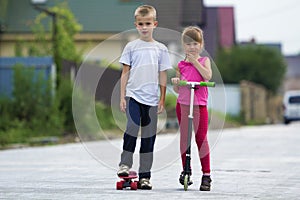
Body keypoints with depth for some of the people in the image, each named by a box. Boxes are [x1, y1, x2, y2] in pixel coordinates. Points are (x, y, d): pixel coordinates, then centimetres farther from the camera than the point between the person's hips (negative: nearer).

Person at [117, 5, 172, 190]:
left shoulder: (161, 49, 8)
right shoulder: (131, 47, 5)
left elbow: (163, 75, 10)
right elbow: (125, 72, 6)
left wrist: (162, 99, 6)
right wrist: (122, 96, 1)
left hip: (151, 98, 2)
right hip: (133, 95, -2)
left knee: (149, 136, 4)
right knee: (132, 128, -21)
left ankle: (145, 176, 9)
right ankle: (125, 164, -6)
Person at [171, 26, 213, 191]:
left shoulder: (204, 61, 6)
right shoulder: (181, 64, 9)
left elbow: (208, 75, -15)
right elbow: (177, 90, 11)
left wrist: (194, 61, -12)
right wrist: (175, 82, -11)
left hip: (199, 105, -3)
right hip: (182, 104, 3)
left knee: (201, 138, -4)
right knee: (184, 138, 8)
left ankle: (206, 174, 0)